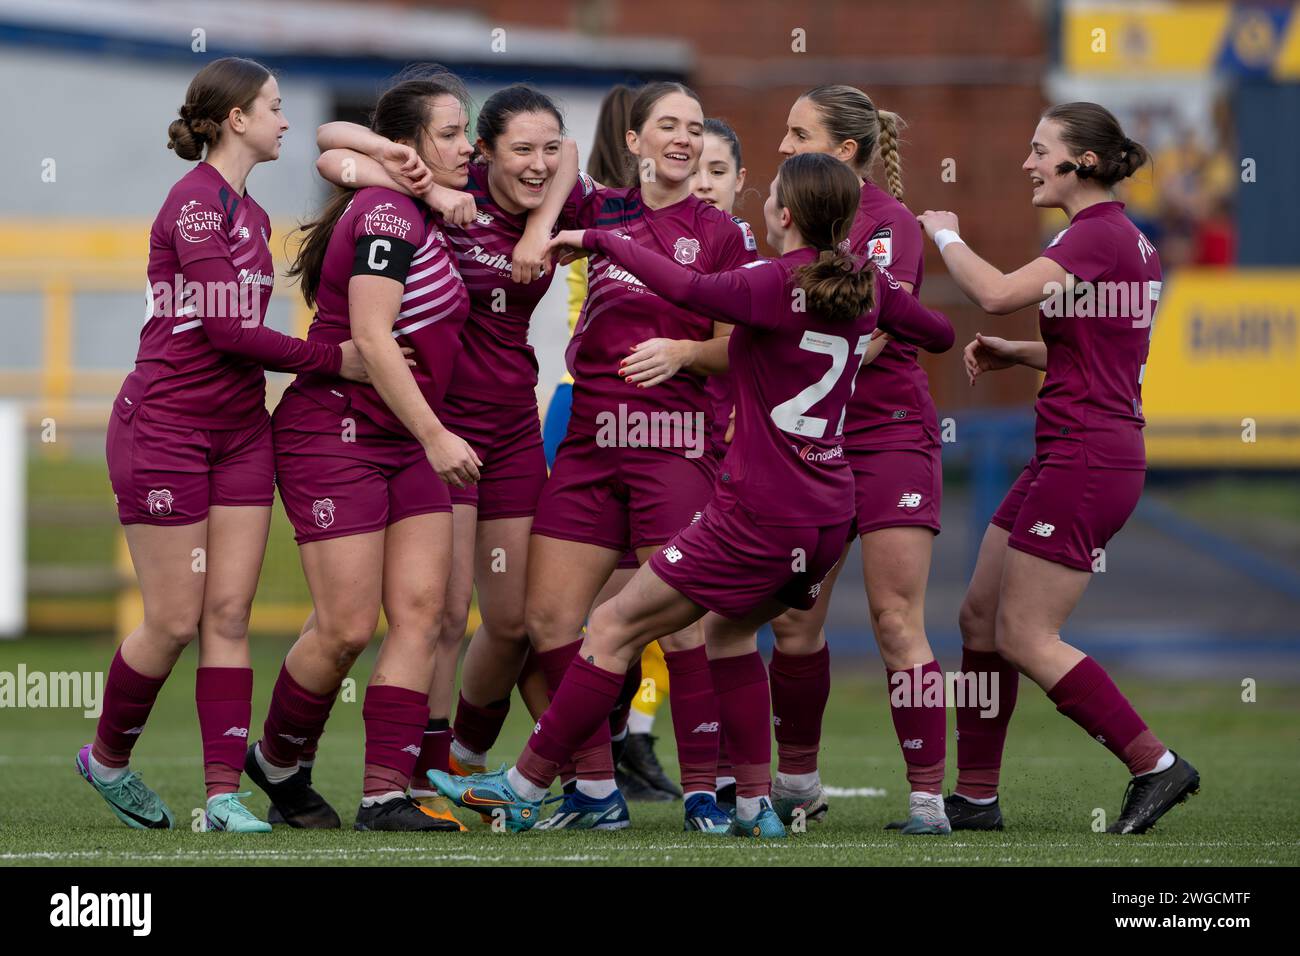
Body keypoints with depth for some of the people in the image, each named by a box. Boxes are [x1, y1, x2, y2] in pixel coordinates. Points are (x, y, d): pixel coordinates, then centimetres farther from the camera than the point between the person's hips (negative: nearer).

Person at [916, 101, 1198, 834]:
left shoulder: (1099, 236, -16)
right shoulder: (1129, 240, 15)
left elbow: (998, 293, -27)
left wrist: (946, 236, -9)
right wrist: (1017, 354, 12)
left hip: (1085, 462, -10)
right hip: (1072, 457, 10)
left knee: (1025, 637, -7)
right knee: (981, 615, 12)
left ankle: (1156, 765, -3)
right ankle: (976, 795, 17)